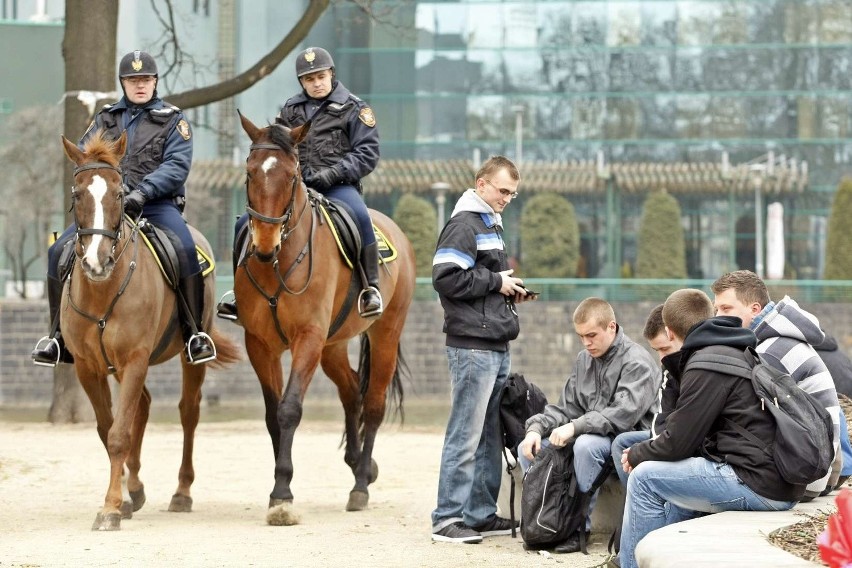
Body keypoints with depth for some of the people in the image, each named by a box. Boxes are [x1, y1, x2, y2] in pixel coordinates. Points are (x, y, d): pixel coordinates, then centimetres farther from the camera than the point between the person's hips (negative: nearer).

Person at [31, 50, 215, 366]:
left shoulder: (172, 120, 8)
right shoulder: (105, 119, 18)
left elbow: (176, 166, -7)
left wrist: (143, 191, -23)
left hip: (157, 204, -3)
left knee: (185, 249, -33)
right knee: (59, 251, -14)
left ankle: (194, 333, -21)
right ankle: (59, 337, -3)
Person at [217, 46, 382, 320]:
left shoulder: (353, 108, 3)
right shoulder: (291, 109, 17)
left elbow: (367, 153, -4)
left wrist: (334, 173, -17)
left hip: (337, 186, -5)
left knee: (359, 216, -38)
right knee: (245, 224, -7)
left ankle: (370, 288, -30)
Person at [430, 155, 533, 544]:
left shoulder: (492, 224, 21)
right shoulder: (465, 224, -10)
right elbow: (445, 277, -21)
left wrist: (509, 290, 9)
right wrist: (495, 282, -14)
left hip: (497, 346, 10)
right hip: (473, 346, -10)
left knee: (491, 434, 12)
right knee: (466, 435, -9)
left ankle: (482, 514, 18)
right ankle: (447, 519, -7)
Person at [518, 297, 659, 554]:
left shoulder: (636, 362, -12)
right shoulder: (584, 360, 13)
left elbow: (624, 414, -25)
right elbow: (566, 407, 12)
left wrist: (575, 427, -32)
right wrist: (536, 428, -9)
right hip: (589, 435, 8)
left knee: (586, 444, -38)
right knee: (527, 448, -7)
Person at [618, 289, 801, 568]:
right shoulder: (737, 351, 20)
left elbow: (677, 443, -9)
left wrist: (635, 455, 9)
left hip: (759, 485, -10)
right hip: (782, 481, 10)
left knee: (645, 478, -1)